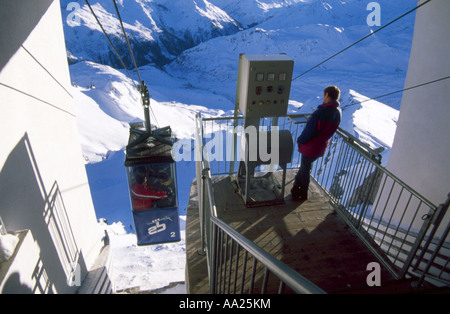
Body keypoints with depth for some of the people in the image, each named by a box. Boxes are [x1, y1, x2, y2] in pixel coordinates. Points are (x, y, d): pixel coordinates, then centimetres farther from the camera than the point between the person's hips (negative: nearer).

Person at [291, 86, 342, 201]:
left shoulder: (321, 112, -28)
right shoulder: (338, 113, -4)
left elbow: (309, 131, -22)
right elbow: (331, 130, 7)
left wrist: (300, 140, -6)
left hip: (311, 147, -7)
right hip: (322, 147, 7)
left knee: (305, 170, 12)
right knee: (304, 167, 25)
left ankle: (302, 195, 29)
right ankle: (296, 187, 41)